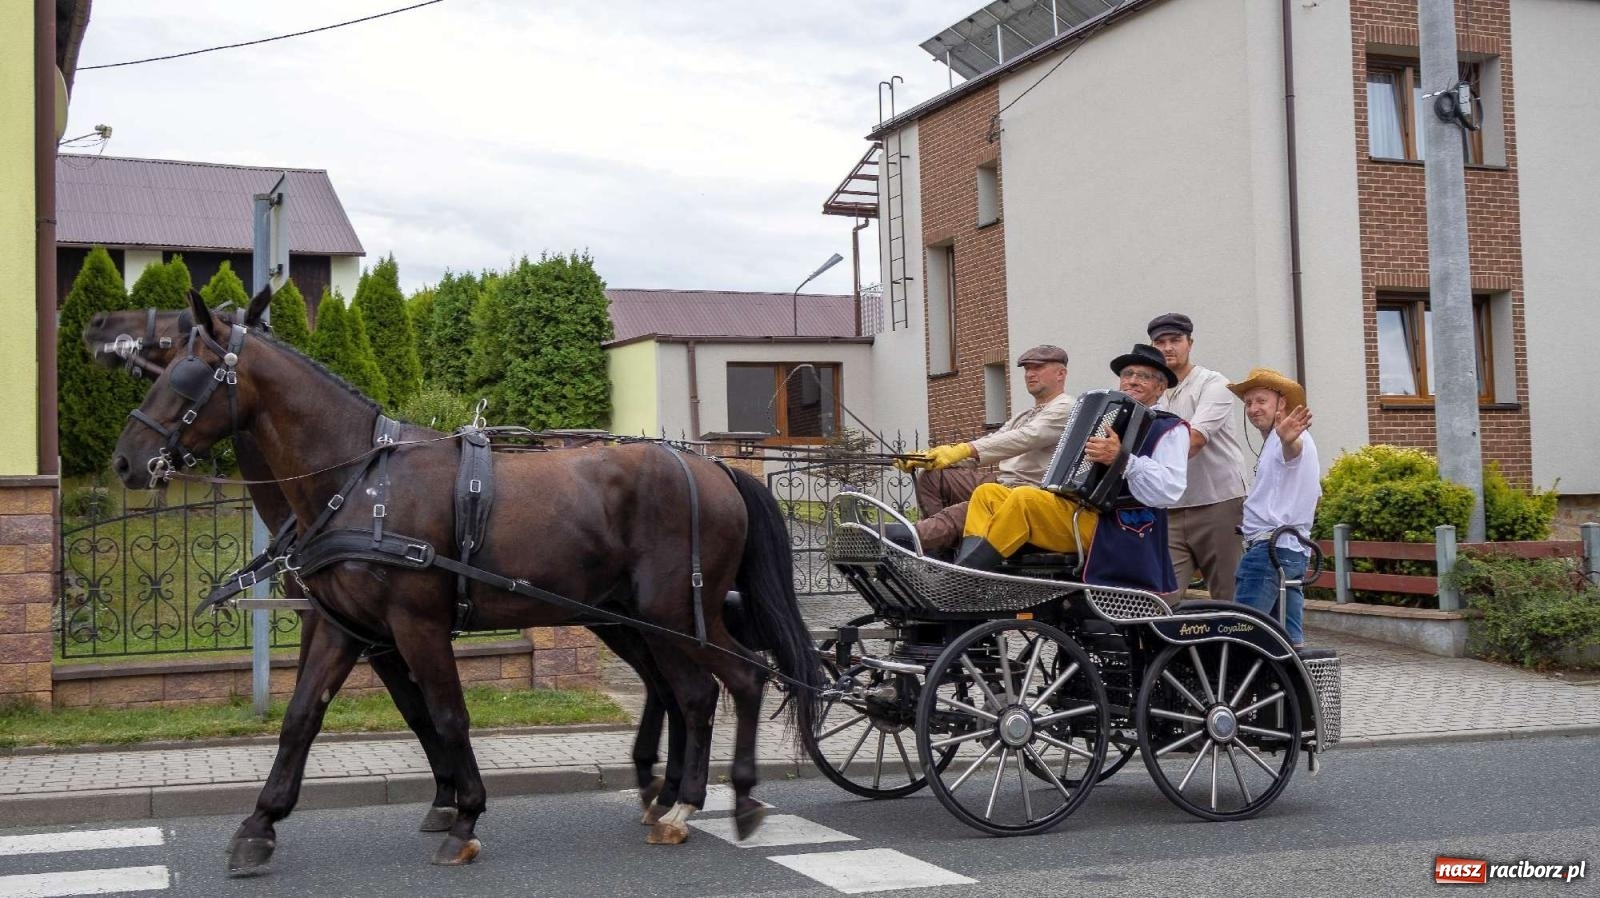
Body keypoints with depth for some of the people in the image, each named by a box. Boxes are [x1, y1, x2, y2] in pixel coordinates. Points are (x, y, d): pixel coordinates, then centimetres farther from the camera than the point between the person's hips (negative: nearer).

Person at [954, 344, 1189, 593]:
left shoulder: (1169, 429, 1)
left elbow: (1169, 490, -17)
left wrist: (1122, 459, -27)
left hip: (1110, 527, -9)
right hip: (1075, 509, 9)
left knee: (1022, 498, -28)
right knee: (987, 492, 1)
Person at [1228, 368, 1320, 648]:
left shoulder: (1288, 435, -8)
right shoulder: (1286, 438, 25)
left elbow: (1294, 448, -35)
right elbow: (1315, 494, 36)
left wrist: (1289, 440, -58)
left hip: (1270, 546, -11)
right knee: (1290, 638, 8)